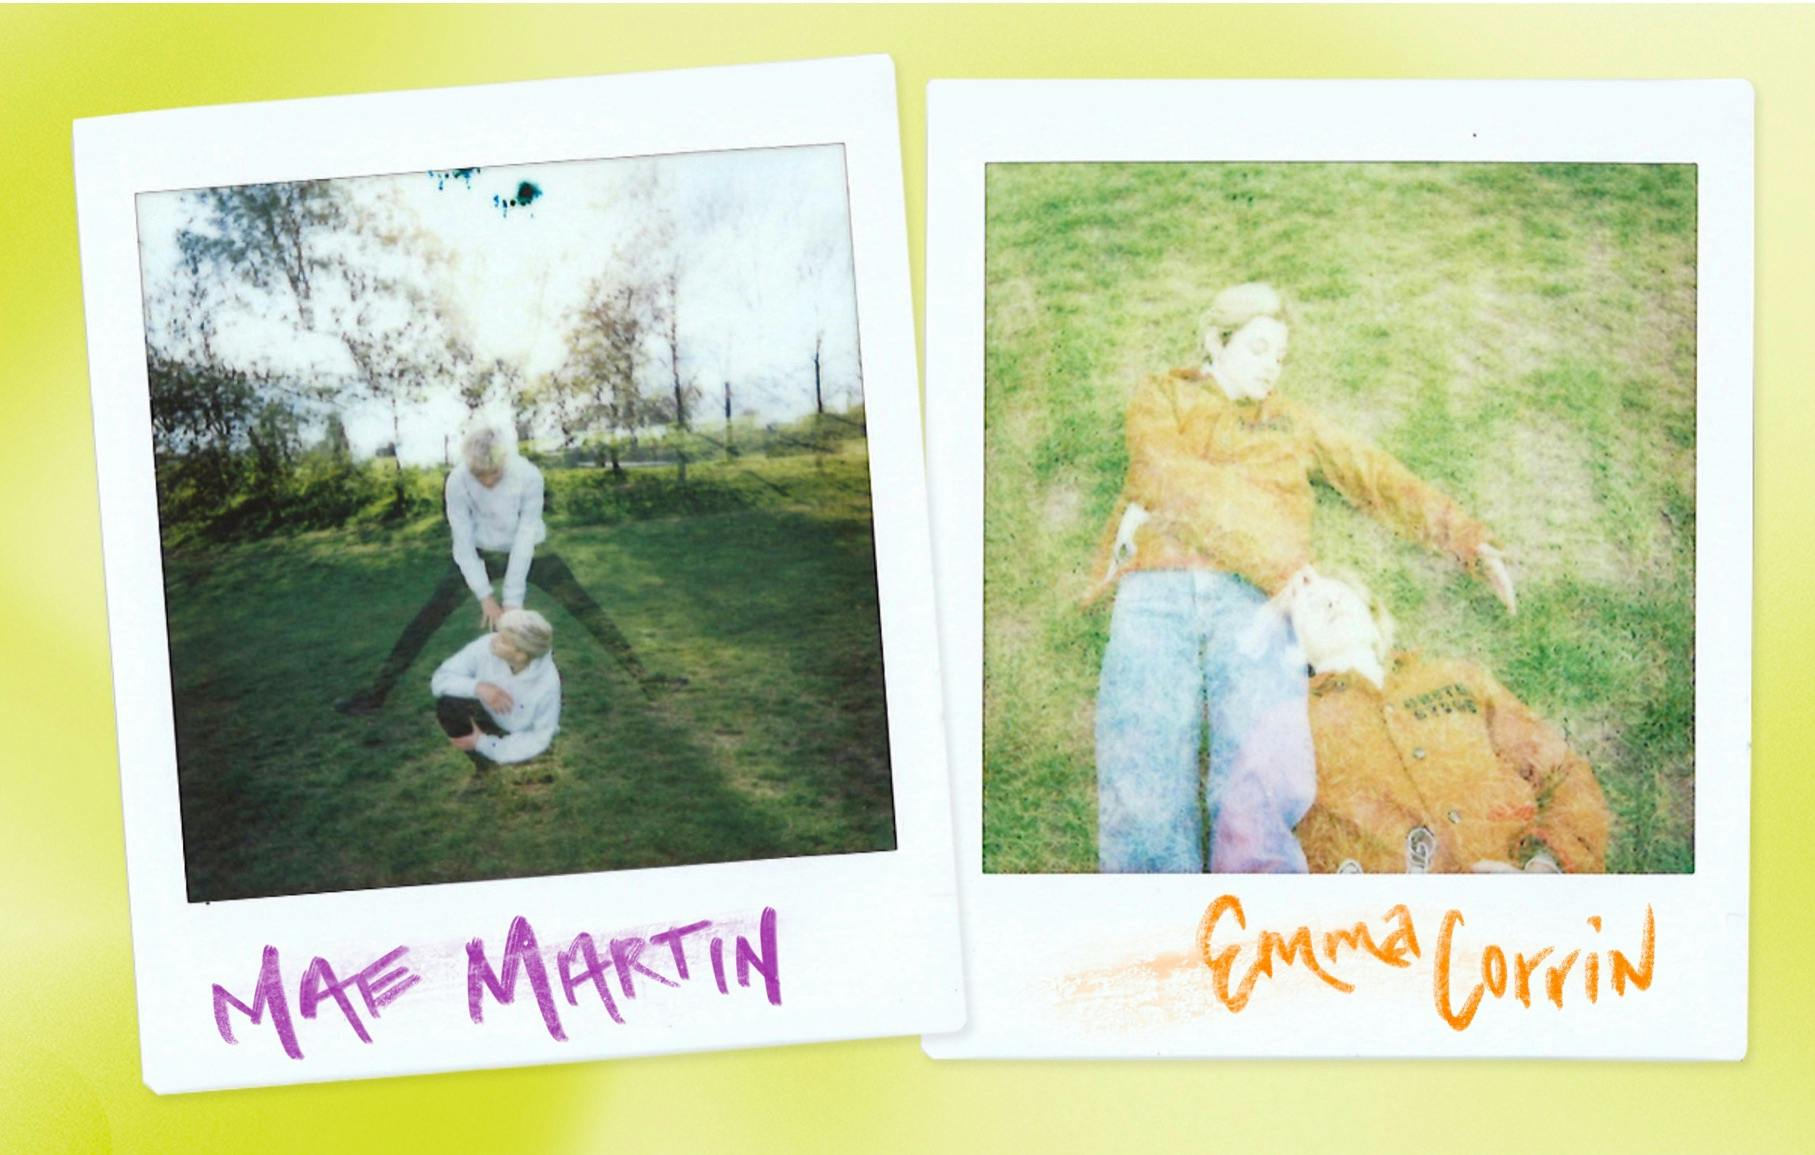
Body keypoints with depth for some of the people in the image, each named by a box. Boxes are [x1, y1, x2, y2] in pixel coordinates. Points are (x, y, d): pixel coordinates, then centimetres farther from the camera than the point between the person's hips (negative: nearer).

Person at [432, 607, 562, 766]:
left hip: (519, 739, -2)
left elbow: (540, 738, -21)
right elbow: (440, 678, -21)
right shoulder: (486, 646, -28)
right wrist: (478, 687, -41)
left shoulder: (547, 682, -33)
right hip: (488, 717, 2)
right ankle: (485, 768, -1)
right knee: (448, 703, -25)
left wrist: (483, 743, -25)